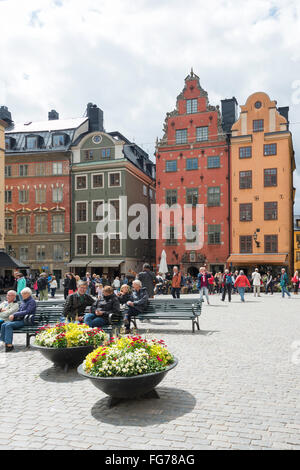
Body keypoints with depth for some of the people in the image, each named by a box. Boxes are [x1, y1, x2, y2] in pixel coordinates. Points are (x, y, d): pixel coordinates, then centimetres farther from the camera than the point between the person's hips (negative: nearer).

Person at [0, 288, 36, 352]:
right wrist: (12, 316, 2)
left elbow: (27, 312, -18)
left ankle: (9, 344, -26)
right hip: (19, 320, 9)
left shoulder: (32, 301, -7)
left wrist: (14, 315, -19)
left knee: (8, 325, -26)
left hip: (26, 321, -8)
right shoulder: (23, 301, 20)